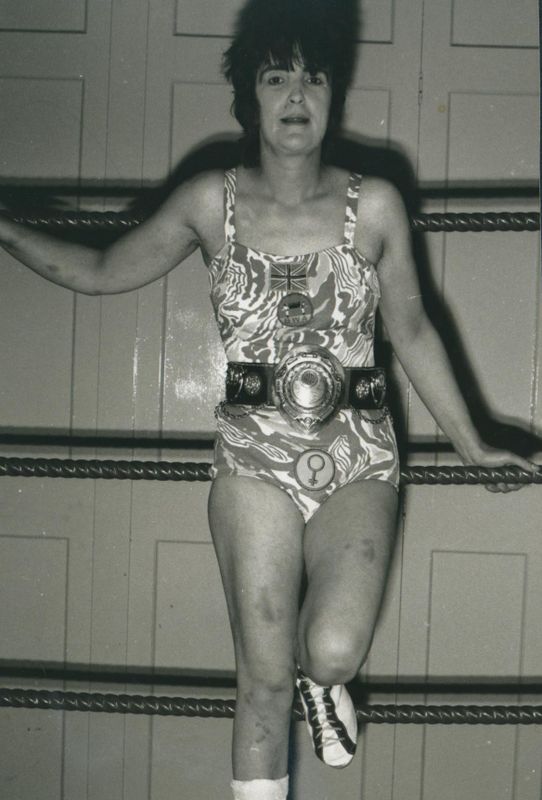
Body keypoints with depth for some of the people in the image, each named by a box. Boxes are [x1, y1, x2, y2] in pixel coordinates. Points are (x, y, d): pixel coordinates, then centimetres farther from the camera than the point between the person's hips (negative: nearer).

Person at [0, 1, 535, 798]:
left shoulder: (374, 206, -2)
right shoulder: (210, 203, 0)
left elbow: (411, 331, 7)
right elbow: (103, 271, 11)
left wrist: (471, 444, 10)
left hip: (358, 456, 0)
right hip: (255, 457, 1)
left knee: (334, 650, -19)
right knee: (264, 677, 3)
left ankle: (321, 680, 19)